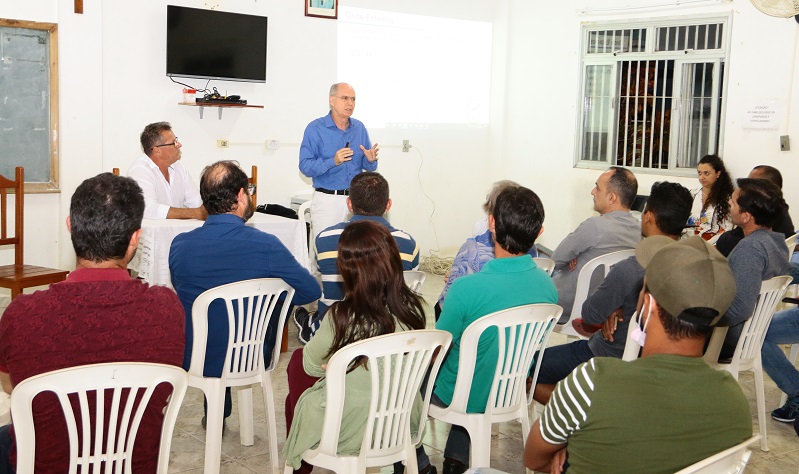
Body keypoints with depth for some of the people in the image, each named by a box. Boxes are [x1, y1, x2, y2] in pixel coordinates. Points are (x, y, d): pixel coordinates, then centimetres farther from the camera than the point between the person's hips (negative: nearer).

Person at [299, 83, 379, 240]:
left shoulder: (359, 128, 10)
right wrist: (333, 162, -25)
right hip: (327, 199, -4)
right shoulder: (315, 128, -4)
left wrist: (370, 160, -9)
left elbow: (369, 168, 14)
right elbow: (305, 167, -12)